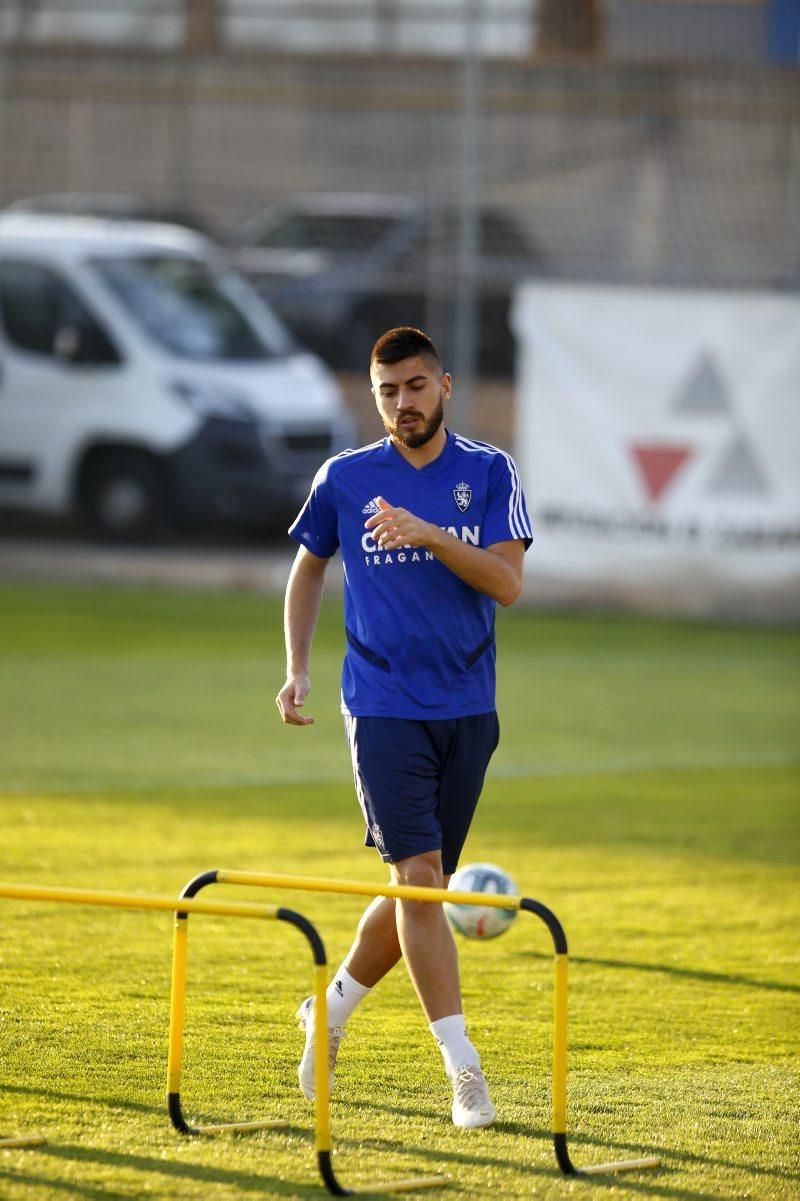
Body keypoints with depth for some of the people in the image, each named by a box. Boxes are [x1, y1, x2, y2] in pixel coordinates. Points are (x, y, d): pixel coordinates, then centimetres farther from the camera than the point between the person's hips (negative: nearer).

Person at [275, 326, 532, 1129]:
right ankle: (463, 1069, -16)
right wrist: (296, 670, 6)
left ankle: (331, 1012, 32)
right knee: (418, 877, -13)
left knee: (418, 886, 9)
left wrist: (430, 536, -22)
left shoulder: (490, 473, 2)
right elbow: (308, 569, 17)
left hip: (467, 709, 2)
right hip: (383, 707, -2)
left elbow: (508, 583, -8)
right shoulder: (344, 479, 2)